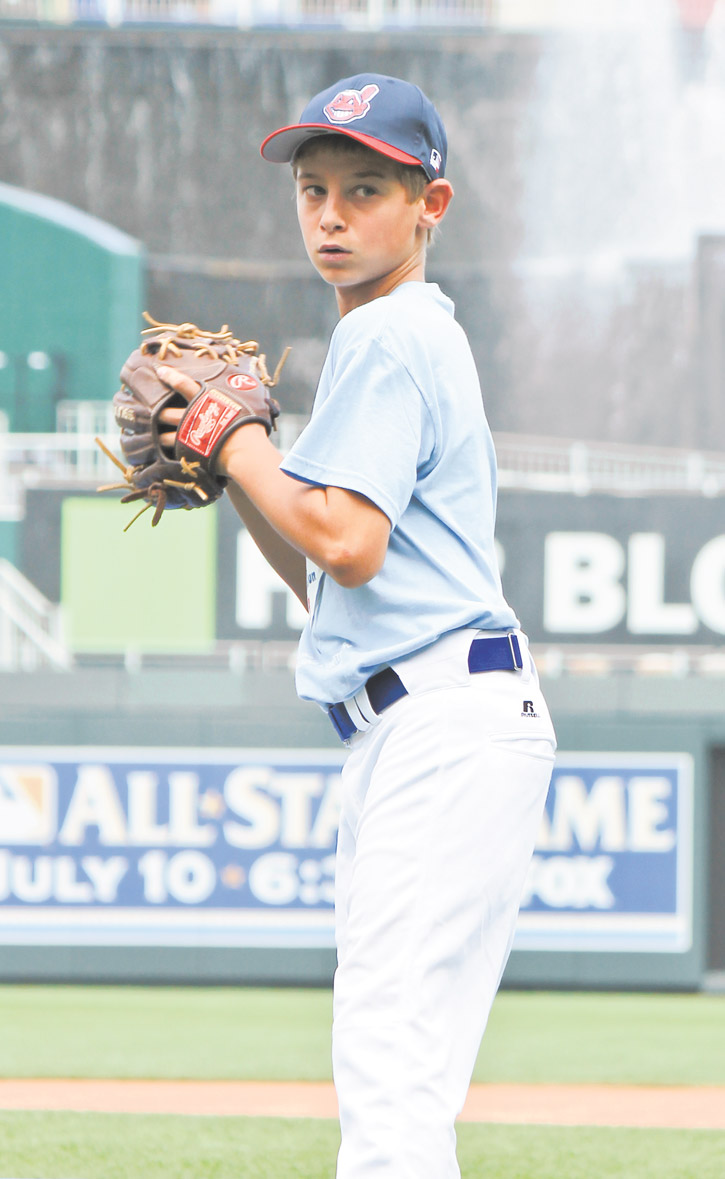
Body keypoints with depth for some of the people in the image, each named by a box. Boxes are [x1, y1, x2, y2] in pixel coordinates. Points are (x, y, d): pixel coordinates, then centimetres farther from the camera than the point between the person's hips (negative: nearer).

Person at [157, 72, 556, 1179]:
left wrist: (234, 434, -7)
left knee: (390, 1068, -17)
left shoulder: (388, 338, -9)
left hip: (445, 727, -11)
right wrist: (229, 462, 15)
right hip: (409, 734, 11)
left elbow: (346, 545, -20)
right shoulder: (413, 337, 23)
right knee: (388, 1075, 12)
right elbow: (321, 579, 25)